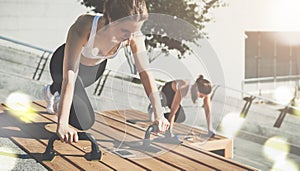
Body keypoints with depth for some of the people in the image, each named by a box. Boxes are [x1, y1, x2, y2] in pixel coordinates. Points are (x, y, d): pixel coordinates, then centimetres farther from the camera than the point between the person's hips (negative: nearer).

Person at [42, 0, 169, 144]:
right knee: (84, 123, -15)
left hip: (96, 67, 5)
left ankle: (51, 91, 69)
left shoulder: (133, 33, -33)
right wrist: (62, 124, -49)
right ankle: (59, 100, 16)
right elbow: (69, 77, -46)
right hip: (64, 62, -4)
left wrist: (159, 115, -31)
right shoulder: (83, 26, -44)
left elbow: (145, 72, -27)